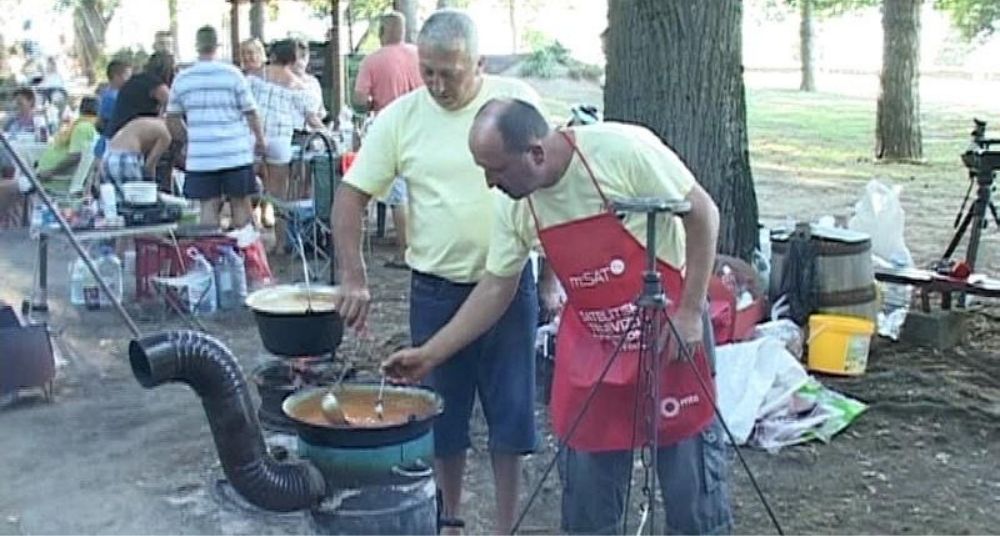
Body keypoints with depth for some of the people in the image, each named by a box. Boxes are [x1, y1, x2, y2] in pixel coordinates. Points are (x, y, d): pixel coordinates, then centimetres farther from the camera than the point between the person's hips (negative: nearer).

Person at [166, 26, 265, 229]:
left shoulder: (181, 79, 6)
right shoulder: (232, 74, -4)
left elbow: (172, 121, 12)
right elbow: (251, 113, -3)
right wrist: (260, 140, 10)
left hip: (200, 156, 2)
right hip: (236, 154, -2)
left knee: (209, 205, 5)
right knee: (241, 204, 6)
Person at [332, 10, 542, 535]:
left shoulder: (518, 100, -5)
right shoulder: (400, 117, -4)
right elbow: (352, 195, -1)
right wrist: (354, 280, -10)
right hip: (435, 289, 1)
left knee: (510, 411, 8)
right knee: (443, 412, 13)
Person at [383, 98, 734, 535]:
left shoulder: (623, 150, -23)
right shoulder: (514, 206, -7)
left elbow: (702, 214, -14)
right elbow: (495, 288, 4)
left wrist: (690, 313, -15)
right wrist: (430, 354, 1)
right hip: (589, 346, 4)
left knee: (691, 473, 5)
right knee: (585, 478, 9)